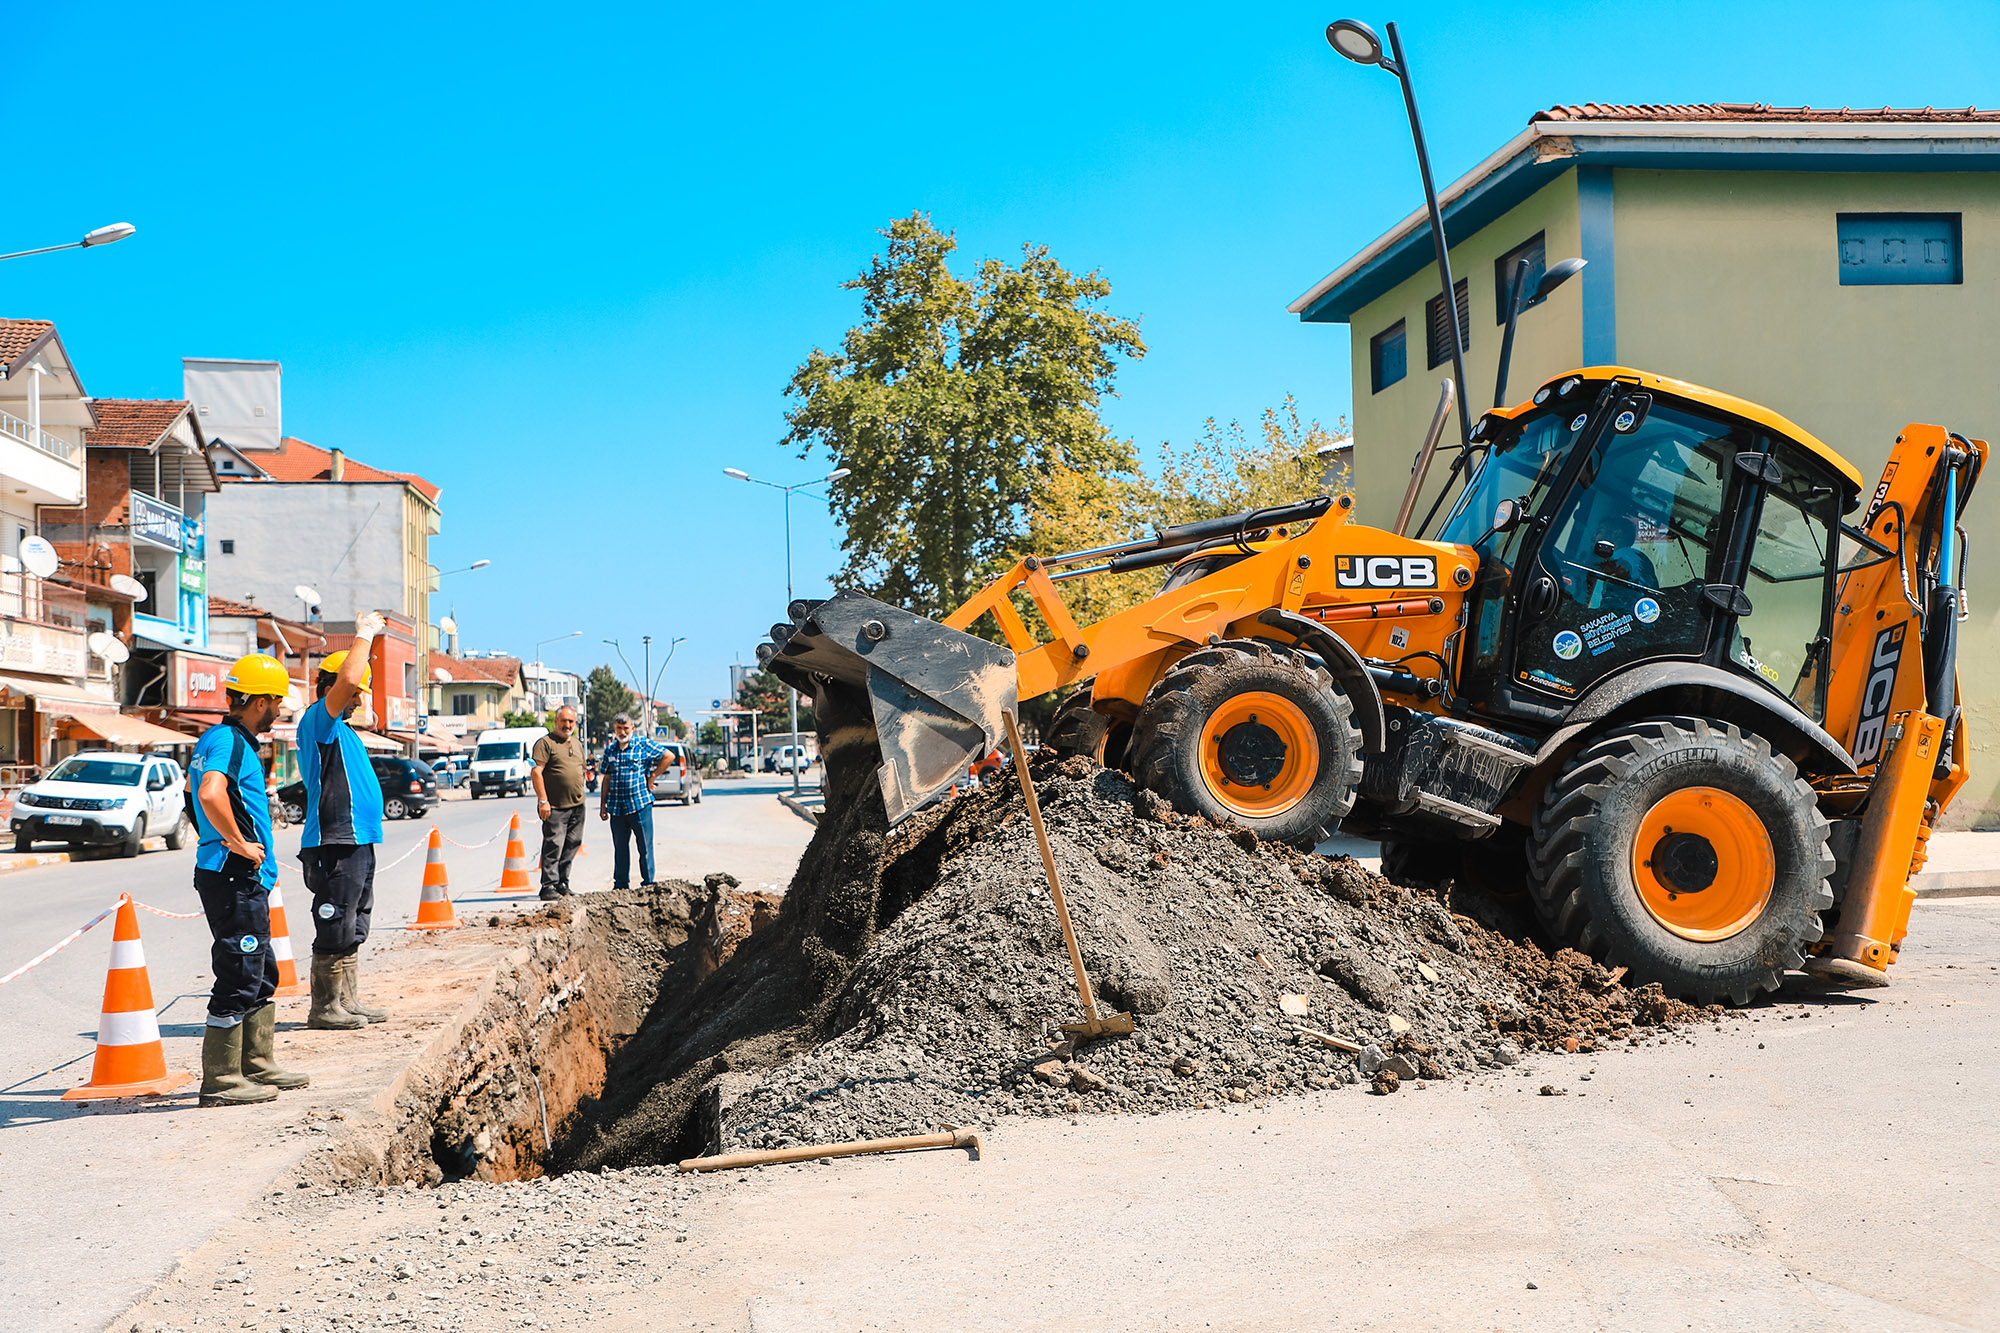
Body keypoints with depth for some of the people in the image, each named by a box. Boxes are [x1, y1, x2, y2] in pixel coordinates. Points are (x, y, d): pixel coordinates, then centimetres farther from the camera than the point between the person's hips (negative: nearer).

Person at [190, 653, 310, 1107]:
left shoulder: (217, 739, 17)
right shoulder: (229, 741, -16)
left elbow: (196, 783, 36)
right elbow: (210, 794, -35)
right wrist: (240, 843, -23)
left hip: (245, 879, 11)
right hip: (234, 878, -11)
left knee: (262, 975, 17)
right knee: (239, 978, -5)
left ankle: (258, 1065, 26)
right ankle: (221, 1080, 0)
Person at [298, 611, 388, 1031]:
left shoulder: (339, 728, 18)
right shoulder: (317, 721, -11)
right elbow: (347, 679, -24)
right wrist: (364, 635, -14)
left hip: (357, 842, 10)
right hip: (335, 844, -10)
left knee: (353, 930, 15)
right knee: (335, 931, -6)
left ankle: (348, 1001, 21)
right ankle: (325, 1007, -1)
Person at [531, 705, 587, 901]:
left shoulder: (577, 743, 17)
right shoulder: (545, 743, -6)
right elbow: (536, 772, -13)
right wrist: (543, 800, -18)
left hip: (577, 805, 7)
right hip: (555, 807, -7)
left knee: (571, 846, 9)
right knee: (553, 846, -8)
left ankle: (562, 885, 17)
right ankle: (549, 887, -5)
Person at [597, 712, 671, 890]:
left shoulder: (643, 744, 0)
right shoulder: (610, 750, 12)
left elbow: (668, 756, 0)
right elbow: (606, 778, 15)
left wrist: (652, 777, -1)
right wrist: (602, 805, 11)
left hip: (640, 804, -4)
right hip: (616, 807, 4)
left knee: (645, 847, -1)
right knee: (620, 848, 9)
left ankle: (648, 883, 4)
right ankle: (620, 884, 16)